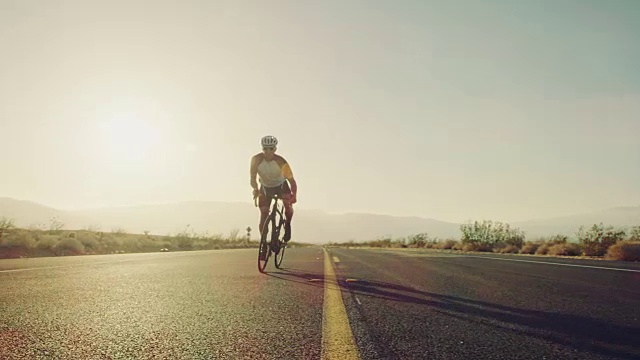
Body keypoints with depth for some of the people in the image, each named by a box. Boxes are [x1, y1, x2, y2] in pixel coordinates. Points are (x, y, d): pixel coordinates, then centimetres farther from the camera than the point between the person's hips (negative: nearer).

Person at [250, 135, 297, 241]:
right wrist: (255, 189, -44)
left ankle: (287, 223, 9)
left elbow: (292, 181, -29)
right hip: (265, 187, 1)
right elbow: (253, 178, -23)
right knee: (264, 213, -12)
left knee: (288, 204, -23)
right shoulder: (256, 160, -26)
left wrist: (294, 195, -46)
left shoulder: (281, 162, -30)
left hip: (281, 185, -1)